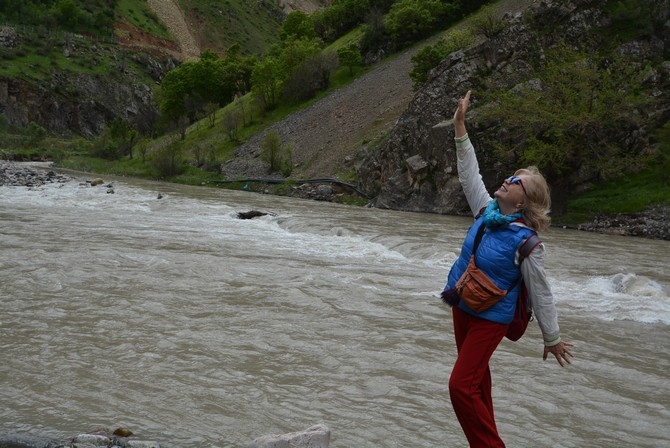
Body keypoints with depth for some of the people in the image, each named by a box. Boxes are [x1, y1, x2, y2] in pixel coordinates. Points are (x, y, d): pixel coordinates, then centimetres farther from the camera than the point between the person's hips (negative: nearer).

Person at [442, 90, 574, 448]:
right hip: (463, 308, 8)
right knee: (476, 379, 17)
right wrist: (460, 127, -3)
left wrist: (552, 339, -8)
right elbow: (469, 174, 3)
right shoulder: (487, 211, -5)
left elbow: (540, 294, -16)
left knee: (461, 386, -11)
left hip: (490, 319, -8)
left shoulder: (525, 242, -23)